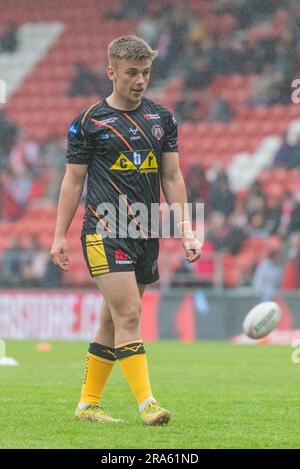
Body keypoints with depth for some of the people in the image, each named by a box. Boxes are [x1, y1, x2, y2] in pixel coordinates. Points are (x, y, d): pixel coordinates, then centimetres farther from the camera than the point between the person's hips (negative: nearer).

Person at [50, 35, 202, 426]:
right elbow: (73, 180, 3)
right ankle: (147, 403, -16)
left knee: (113, 321, 9)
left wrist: (186, 230, 6)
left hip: (146, 234, 5)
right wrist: (60, 235, 1)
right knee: (128, 314, -15)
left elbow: (172, 178, 13)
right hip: (105, 230, -5)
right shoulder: (89, 122, -1)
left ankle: (88, 404, 19)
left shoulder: (162, 119, 10)